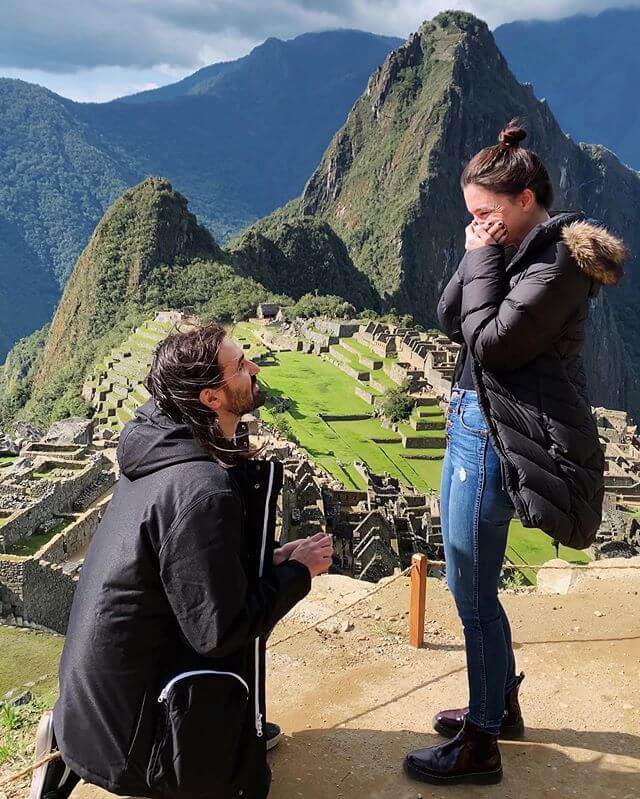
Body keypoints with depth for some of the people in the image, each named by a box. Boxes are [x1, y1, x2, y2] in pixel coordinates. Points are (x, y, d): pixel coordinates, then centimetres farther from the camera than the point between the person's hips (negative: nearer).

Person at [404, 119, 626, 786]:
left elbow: (492, 343, -21)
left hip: (496, 437, -10)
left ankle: (481, 747, 15)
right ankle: (501, 704, 37)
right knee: (469, 581, 19)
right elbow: (451, 321, 9)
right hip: (470, 422, 10)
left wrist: (483, 260, -12)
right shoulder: (515, 250, 12)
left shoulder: (558, 261, -15)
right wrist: (478, 256, -3)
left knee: (472, 592, -1)